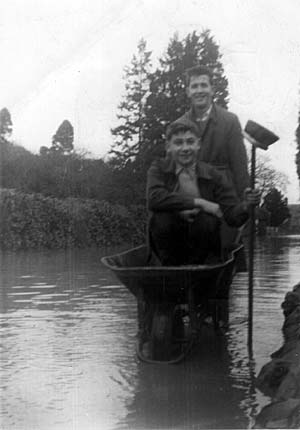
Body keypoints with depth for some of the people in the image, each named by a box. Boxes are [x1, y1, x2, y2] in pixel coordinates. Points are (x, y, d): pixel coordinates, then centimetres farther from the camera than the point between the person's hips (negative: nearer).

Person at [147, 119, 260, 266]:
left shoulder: (213, 176, -6)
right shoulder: (159, 169, -5)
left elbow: (233, 217, -10)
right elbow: (154, 198, -26)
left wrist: (245, 205, -34)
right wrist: (199, 203, -26)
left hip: (202, 245, 1)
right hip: (169, 244, 0)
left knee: (207, 220, -28)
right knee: (162, 217, -28)